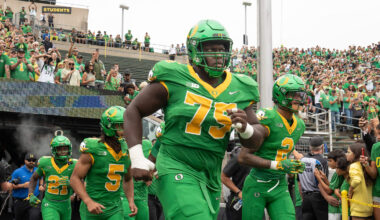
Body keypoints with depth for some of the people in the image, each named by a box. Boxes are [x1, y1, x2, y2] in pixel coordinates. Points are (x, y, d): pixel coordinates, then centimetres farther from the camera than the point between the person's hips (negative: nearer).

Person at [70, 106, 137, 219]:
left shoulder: (127, 151, 4)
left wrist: (131, 201, 5)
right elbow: (75, 178, -11)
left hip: (115, 210, 4)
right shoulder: (93, 150, -12)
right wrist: (89, 202, -22)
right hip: (93, 209, -3)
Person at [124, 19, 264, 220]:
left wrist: (245, 128, -14)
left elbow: (255, 142, 10)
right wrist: (137, 158, -9)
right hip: (177, 171, -6)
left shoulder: (237, 89, 6)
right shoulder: (174, 79, -6)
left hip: (210, 178, 6)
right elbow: (134, 111, 1)